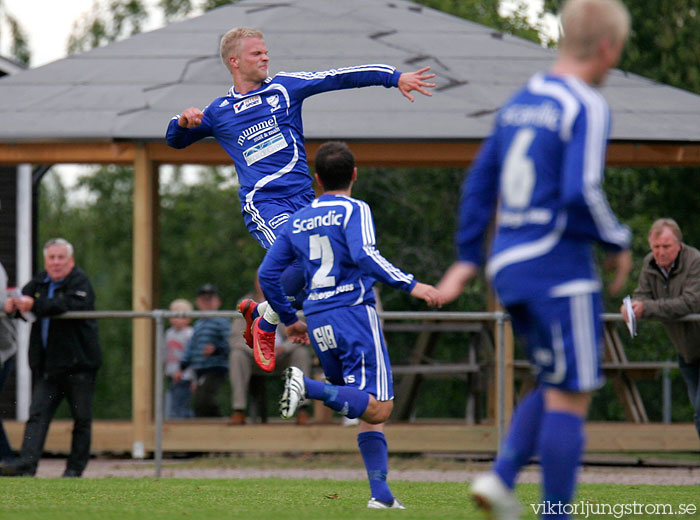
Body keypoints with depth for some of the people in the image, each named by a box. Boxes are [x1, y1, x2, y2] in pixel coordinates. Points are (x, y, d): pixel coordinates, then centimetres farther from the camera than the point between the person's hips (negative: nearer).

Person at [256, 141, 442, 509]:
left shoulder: (296, 222, 16)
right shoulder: (354, 211, 0)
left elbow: (267, 274, 16)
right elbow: (364, 255, -19)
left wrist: (289, 319, 26)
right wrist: (410, 285, -20)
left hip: (317, 321, 7)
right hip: (354, 312, -6)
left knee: (369, 408, 12)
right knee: (377, 407, -13)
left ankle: (380, 493, 0)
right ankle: (308, 386, -31)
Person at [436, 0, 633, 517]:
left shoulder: (521, 101, 13)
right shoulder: (588, 107, -11)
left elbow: (480, 180, 16)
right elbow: (581, 192, -21)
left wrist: (468, 258, 19)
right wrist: (618, 243, -6)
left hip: (510, 263, 8)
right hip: (560, 265, -8)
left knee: (555, 387, 18)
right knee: (570, 397, -2)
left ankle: (501, 477, 0)